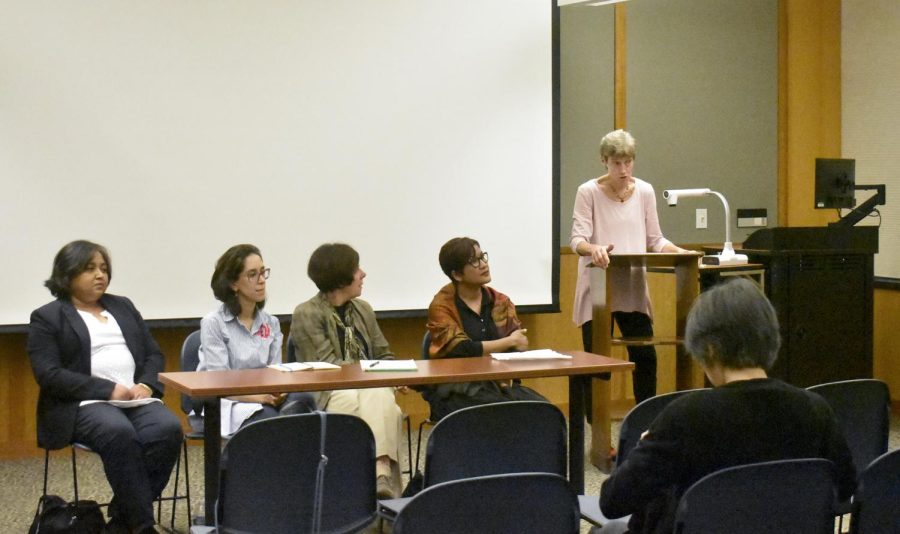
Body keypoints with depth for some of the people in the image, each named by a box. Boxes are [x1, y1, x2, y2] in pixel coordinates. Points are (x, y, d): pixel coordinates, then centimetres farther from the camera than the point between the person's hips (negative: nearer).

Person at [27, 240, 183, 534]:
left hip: (136, 399, 5)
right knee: (119, 432, -37)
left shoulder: (123, 306, 21)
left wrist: (146, 385, -5)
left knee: (169, 428, -28)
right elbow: (49, 374, -8)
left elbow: (154, 354, 18)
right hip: (84, 404, -4)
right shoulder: (46, 318, 5)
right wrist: (108, 389, -17)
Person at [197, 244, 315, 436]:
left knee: (303, 399, -30)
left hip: (268, 400, 5)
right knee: (269, 418, -37)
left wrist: (278, 393, -17)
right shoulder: (213, 323, -1)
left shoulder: (271, 324, 16)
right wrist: (261, 396, -24)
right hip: (230, 404, -5)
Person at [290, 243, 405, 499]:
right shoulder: (306, 314, 1)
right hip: (330, 394, -4)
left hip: (372, 387, 4)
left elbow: (384, 356, 22)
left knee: (378, 397, -34)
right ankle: (382, 475, -41)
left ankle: (381, 476, -49)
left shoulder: (363, 309, 20)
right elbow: (327, 366, -8)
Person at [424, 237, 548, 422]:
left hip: (501, 384, 5)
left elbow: (520, 343, 5)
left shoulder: (500, 302, 14)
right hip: (456, 392, -5)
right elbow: (461, 350, -14)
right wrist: (509, 342, -5)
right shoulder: (442, 307, -1)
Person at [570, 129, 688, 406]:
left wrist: (679, 251, -9)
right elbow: (577, 239, -13)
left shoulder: (645, 191, 6)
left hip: (633, 289, 3)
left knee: (645, 356, 2)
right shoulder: (588, 192, -6)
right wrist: (593, 249, -35)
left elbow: (655, 239, 9)